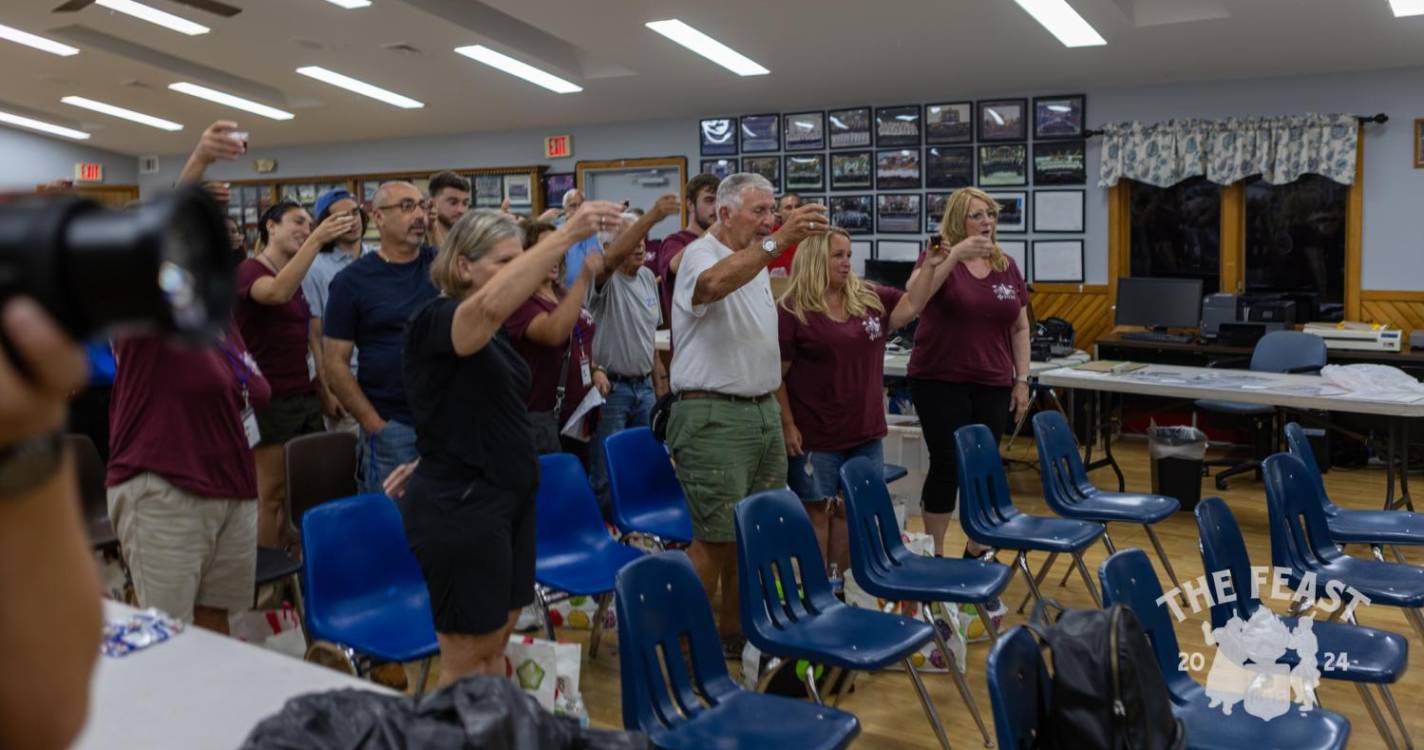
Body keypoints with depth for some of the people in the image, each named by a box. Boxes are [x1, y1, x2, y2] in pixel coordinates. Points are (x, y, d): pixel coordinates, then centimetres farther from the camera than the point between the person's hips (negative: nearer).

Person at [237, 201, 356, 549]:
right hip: (271, 399, -8)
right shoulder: (249, 270, -8)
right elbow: (277, 293, -32)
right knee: (272, 497, -3)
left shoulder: (296, 276, 16)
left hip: (306, 396, 8)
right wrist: (317, 240, -35)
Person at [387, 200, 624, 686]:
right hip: (460, 504, -9)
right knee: (468, 658, 1)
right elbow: (491, 304, -41)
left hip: (507, 495, 9)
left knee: (497, 644, 16)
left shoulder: (492, 332, 12)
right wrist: (565, 234, -45)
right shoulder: (437, 319, -17)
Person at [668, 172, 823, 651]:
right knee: (717, 538, -6)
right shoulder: (700, 255, -11)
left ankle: (733, 631, 27)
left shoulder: (756, 261, 17)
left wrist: (777, 410, 19)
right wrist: (776, 241, -44)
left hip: (763, 411, 9)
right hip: (713, 417, -9)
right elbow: (714, 284, -38)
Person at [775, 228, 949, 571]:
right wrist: (787, 426, -12)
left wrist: (930, 267, -3)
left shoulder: (870, 298, 8)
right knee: (818, 513, 3)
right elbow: (776, 375, -9)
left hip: (866, 431, 6)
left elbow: (912, 305, 12)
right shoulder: (792, 310, -9)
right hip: (816, 436, -6)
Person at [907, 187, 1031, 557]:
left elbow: (1020, 327, 13)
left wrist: (1022, 379, 8)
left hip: (992, 384, 4)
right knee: (947, 465, -3)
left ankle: (977, 548, 24)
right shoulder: (939, 256, -5)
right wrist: (955, 255, -35)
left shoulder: (1008, 266, 9)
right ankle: (934, 553, 11)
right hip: (940, 381, -4)